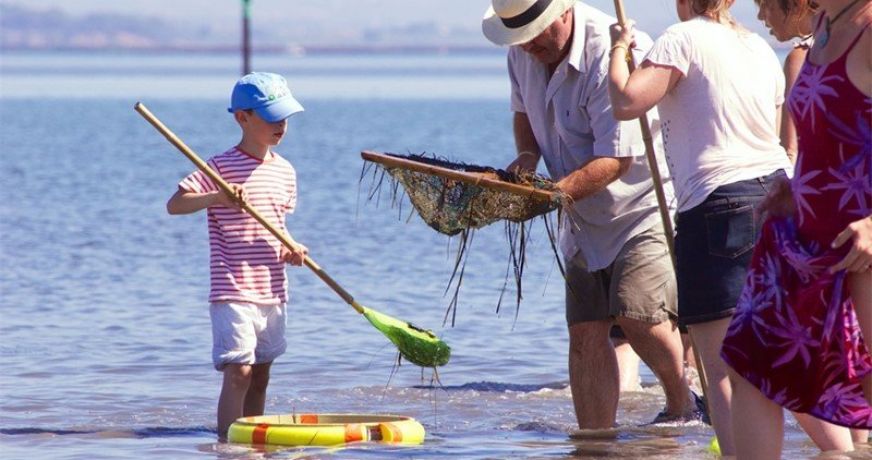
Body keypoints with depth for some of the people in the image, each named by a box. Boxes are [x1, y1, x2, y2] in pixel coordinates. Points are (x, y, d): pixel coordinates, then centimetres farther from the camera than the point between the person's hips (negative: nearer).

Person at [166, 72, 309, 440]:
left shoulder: (284, 172, 11)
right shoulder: (221, 168, -9)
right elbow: (174, 204, -15)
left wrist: (291, 249, 0)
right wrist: (217, 197, -29)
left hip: (272, 291, 7)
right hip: (233, 290, -7)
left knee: (260, 374, 12)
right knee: (238, 371, -13)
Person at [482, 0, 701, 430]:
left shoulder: (609, 55, -27)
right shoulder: (524, 53, -1)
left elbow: (617, 158, -28)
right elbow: (524, 109, 21)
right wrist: (528, 155, 0)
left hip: (645, 203, -8)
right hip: (586, 217, 8)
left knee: (638, 317, -21)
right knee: (586, 333, 0)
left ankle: (682, 406, 4)